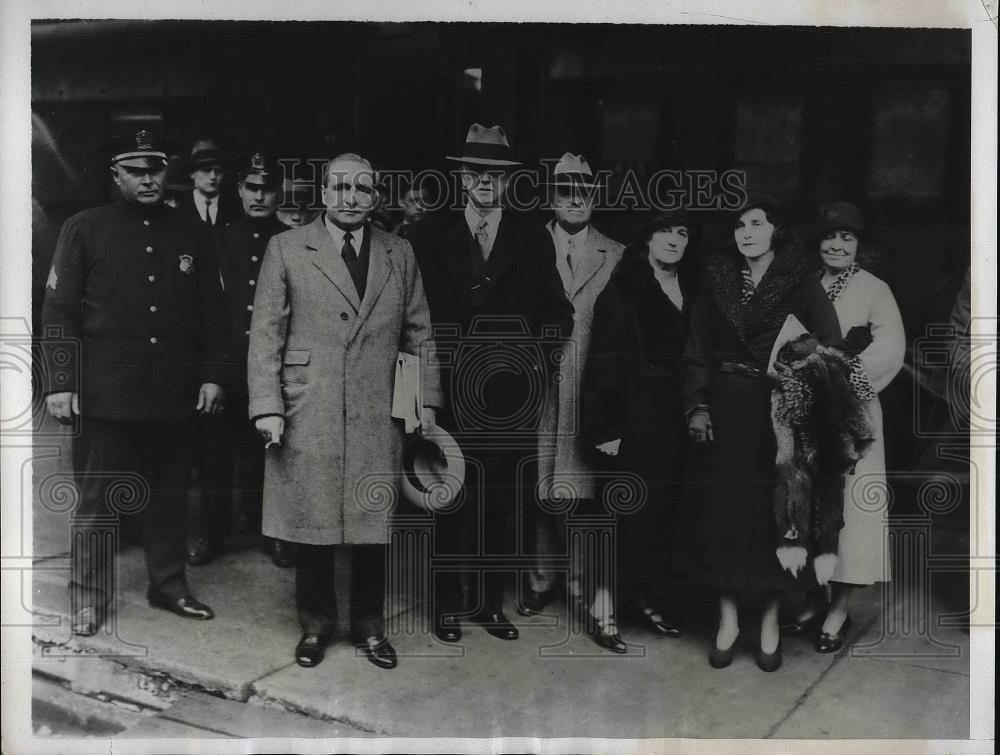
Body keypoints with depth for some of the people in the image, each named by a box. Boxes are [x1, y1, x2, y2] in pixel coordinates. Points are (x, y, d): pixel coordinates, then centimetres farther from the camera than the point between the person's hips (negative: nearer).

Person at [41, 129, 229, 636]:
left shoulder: (191, 236, 10)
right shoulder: (84, 229, 1)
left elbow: (211, 313, 12)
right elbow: (58, 310, -2)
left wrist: (213, 374, 4)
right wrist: (59, 383, -8)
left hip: (175, 395, 3)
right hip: (104, 394, -3)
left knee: (169, 497, 12)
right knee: (96, 501, 4)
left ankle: (169, 585, 28)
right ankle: (88, 600, 18)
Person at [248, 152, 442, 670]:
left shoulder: (399, 254, 10)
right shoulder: (286, 249, 2)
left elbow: (419, 334, 13)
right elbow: (265, 332, -1)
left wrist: (426, 401, 7)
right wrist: (266, 406, -8)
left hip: (377, 417, 2)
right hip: (306, 417, -2)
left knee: (372, 526, 8)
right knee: (312, 528, 6)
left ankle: (369, 626, 26)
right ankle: (316, 623, 26)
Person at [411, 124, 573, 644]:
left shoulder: (534, 241, 11)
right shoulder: (432, 241, 7)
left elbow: (558, 311, 8)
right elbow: (425, 315, 4)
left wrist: (537, 352, -9)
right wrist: (445, 356, -10)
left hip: (513, 395, 2)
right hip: (454, 392, -1)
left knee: (503, 503, 7)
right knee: (451, 501, 3)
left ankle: (491, 601, 20)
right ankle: (448, 603, 16)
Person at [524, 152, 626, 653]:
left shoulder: (615, 257, 8)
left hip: (592, 391, -1)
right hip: (539, 389, 1)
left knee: (587, 496, -4)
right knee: (542, 490, 8)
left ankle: (596, 606, 1)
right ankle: (542, 579, 29)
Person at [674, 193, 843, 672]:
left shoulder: (801, 283, -3)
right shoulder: (717, 281, 5)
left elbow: (829, 345, -12)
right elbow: (696, 349, 4)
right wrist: (696, 407, -6)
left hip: (779, 412, -2)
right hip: (724, 411, 2)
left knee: (773, 510, 3)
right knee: (721, 511, 3)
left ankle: (770, 620, 18)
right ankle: (728, 618, 17)